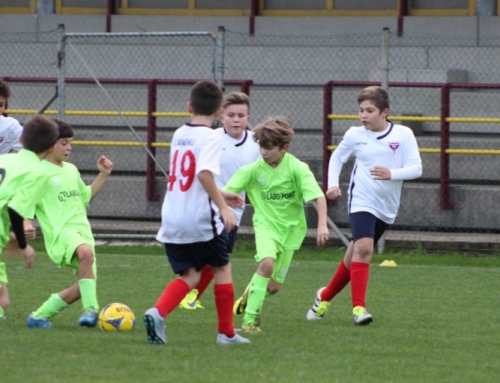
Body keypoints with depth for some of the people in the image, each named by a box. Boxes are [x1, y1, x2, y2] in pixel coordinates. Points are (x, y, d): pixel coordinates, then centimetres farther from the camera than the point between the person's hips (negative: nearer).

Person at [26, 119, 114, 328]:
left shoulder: (71, 170, 19)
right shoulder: (39, 172, -4)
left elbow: (86, 196, 33)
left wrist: (103, 175, 24)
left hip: (82, 230, 8)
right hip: (61, 230, -8)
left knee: (84, 285, -1)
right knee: (86, 252, -39)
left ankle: (40, 315, 14)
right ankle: (91, 309, -35)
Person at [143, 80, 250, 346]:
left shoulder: (179, 135, 12)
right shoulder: (210, 137, -10)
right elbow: (204, 174, -27)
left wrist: (219, 194, 30)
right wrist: (223, 207, -24)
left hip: (171, 219, 6)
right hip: (201, 219, -6)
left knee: (189, 275, 10)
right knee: (222, 267, 14)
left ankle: (158, 312, -17)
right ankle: (226, 332, 18)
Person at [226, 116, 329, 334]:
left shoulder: (297, 168, -13)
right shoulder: (252, 170, -10)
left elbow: (318, 197, -19)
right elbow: (225, 193, -9)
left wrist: (322, 225, -30)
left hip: (290, 228, 1)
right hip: (266, 224, -1)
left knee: (274, 286, 3)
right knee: (267, 263, -30)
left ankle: (252, 291, 40)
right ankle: (250, 318, -24)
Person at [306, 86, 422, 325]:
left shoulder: (403, 135, -4)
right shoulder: (355, 135, 1)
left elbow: (416, 168, -8)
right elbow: (337, 158, 17)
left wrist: (391, 173, -25)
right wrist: (332, 184, 2)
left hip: (387, 207, 2)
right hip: (361, 201, -2)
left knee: (355, 254, 12)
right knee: (363, 248, -22)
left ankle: (325, 296, 31)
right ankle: (358, 307, -22)